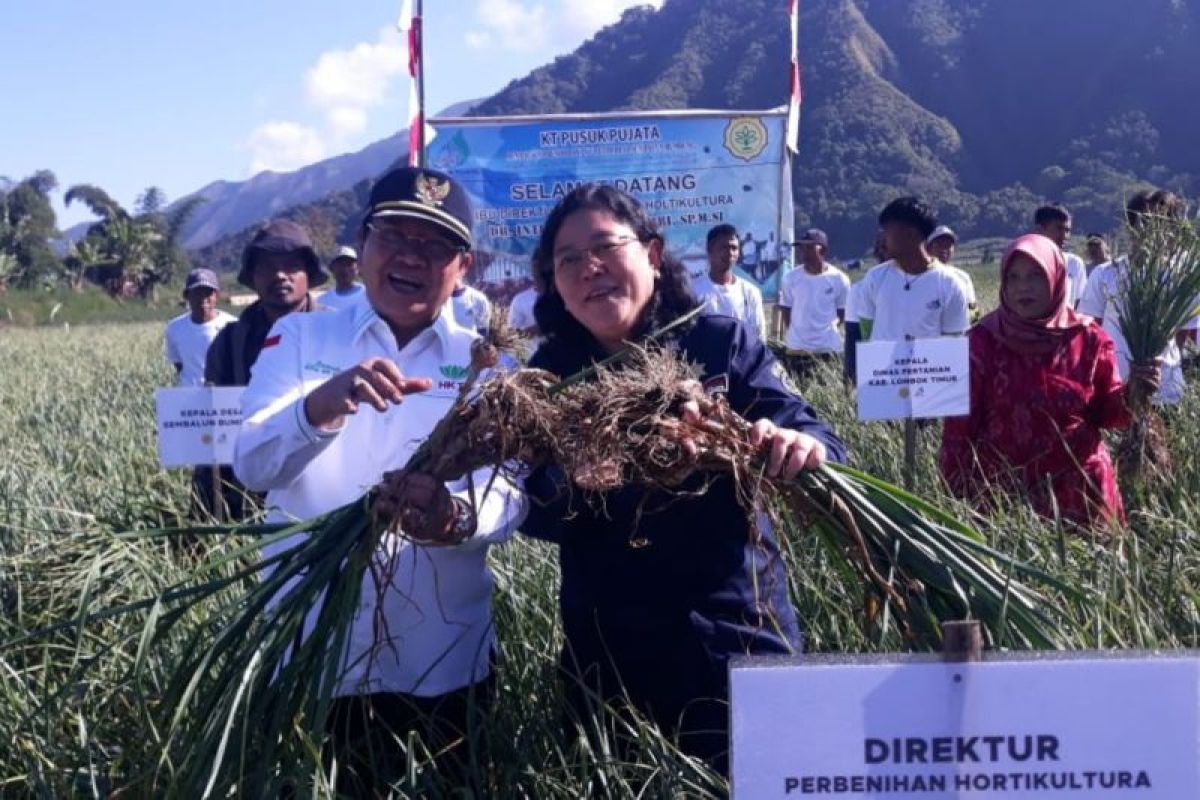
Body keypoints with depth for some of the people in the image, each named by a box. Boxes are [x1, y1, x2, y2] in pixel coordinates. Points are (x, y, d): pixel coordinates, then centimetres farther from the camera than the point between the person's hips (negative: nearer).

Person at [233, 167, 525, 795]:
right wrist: (322, 405, -33)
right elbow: (252, 465, -12)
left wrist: (456, 517, -33)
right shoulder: (299, 338, 1)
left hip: (447, 664, 1)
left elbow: (510, 492, -10)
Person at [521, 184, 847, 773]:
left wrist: (804, 448, -32)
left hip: (740, 633, -1)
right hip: (612, 654, 1)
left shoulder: (722, 344, -3)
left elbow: (807, 434, -9)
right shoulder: (551, 373, 1)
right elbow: (533, 511, -5)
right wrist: (571, 486, -27)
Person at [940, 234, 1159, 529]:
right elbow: (960, 423, -2)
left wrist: (1131, 394, -14)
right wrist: (956, 500, -5)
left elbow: (1106, 413, 7)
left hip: (1078, 489, 1)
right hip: (1004, 490, -1)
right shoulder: (983, 341, -4)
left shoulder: (1088, 339, 0)